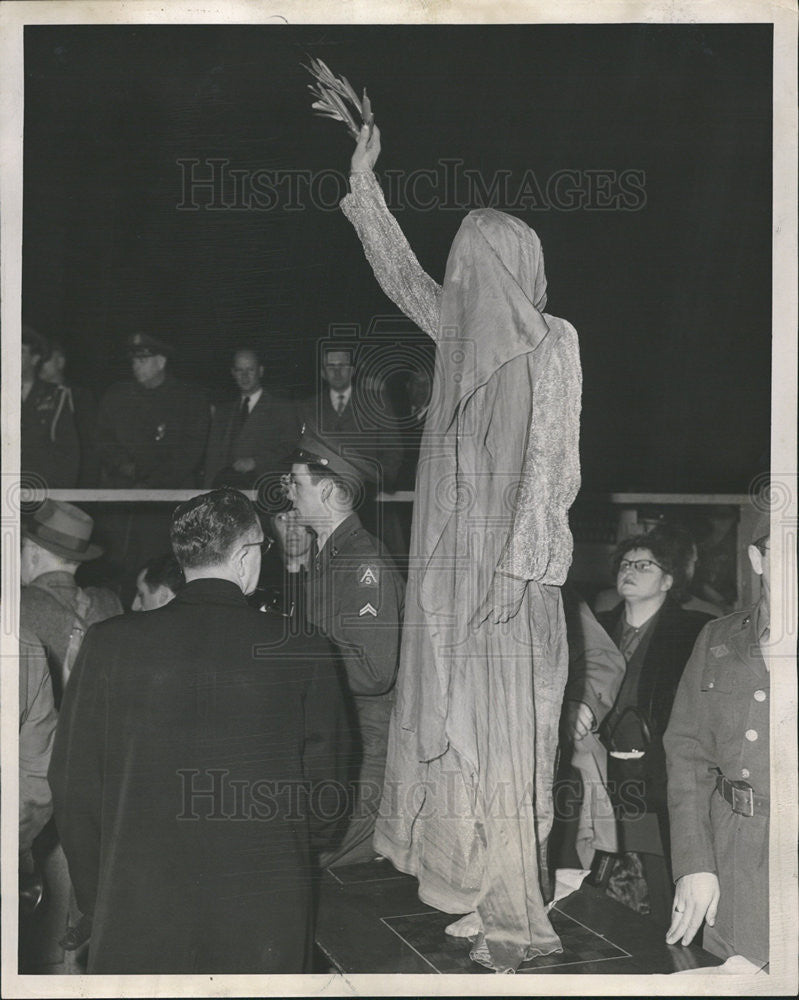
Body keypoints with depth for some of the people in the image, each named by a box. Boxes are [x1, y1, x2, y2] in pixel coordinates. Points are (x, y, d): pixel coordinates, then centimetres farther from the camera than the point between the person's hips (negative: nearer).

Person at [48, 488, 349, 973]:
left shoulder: (109, 644, -6)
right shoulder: (305, 653, -6)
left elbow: (75, 787, -2)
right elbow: (321, 785, 1)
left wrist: (96, 896, 10)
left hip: (137, 917, 0)